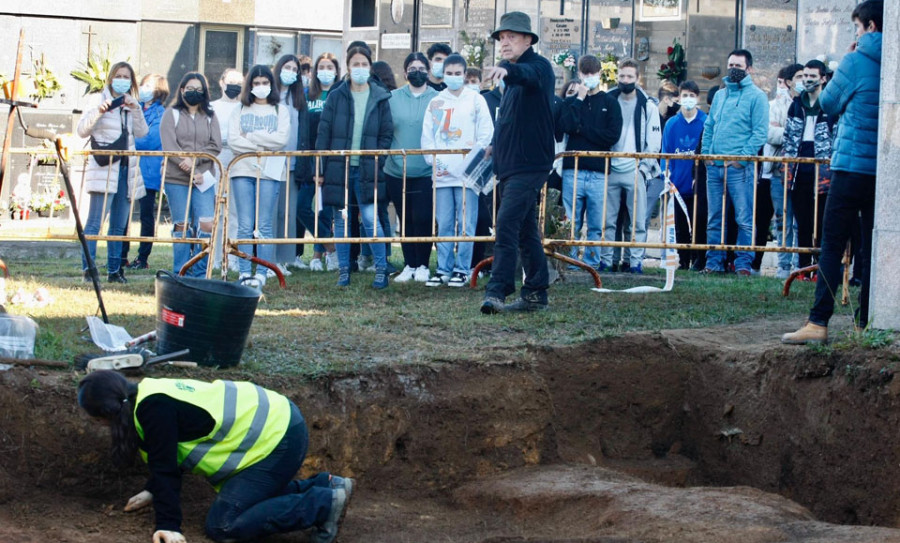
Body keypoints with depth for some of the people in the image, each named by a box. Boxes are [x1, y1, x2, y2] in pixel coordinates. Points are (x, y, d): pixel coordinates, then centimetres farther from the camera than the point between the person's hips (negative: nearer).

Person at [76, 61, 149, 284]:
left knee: (119, 226, 8)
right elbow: (82, 130, -5)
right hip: (104, 170, -6)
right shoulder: (100, 101, 2)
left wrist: (135, 109, -9)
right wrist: (99, 112, -19)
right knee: (95, 222, -11)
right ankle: (87, 268, -12)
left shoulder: (130, 105, 16)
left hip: (126, 170, 6)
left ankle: (114, 270, 12)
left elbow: (142, 132, 4)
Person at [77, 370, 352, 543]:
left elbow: (165, 468, -18)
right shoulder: (149, 394, 11)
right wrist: (152, 492, 32)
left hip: (278, 440, -11)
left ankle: (324, 504, -9)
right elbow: (165, 458, 26)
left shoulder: (153, 408, -19)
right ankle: (325, 486, 23)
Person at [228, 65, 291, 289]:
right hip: (243, 170, 1)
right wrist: (260, 146, -10)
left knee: (264, 226, -3)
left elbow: (281, 139, -4)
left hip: (270, 172, -1)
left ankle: (261, 274, -2)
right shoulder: (241, 111, 14)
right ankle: (244, 273, -1)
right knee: (245, 226, -3)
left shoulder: (280, 111, 11)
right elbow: (233, 140, 1)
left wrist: (250, 136, -5)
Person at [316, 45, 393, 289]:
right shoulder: (336, 97, 5)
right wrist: (321, 169, -2)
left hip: (367, 169, -1)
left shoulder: (380, 98, 5)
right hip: (338, 167, 1)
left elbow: (386, 134, 7)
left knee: (371, 218, -9)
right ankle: (344, 269, 13)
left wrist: (378, 161, -3)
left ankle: (381, 269, -1)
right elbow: (323, 133, 3)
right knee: (341, 220, 5)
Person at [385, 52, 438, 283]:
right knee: (405, 220, 8)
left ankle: (422, 266, 8)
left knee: (423, 219, -6)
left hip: (426, 171, -2)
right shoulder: (393, 98, 7)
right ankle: (409, 266, 16)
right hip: (397, 170, 2)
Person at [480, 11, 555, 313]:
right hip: (511, 165, 10)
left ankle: (497, 291, -20)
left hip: (529, 164, -10)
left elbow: (529, 74, -36)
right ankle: (536, 294, 17)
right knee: (526, 231, 12)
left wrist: (507, 70, -55)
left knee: (507, 224, -18)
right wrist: (497, 149, 22)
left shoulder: (539, 67, -10)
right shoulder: (513, 78, 18)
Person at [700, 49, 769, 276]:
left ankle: (743, 264, -3)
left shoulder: (756, 96, -1)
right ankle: (714, 262, 13)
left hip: (740, 168, -6)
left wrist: (742, 158, -15)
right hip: (714, 166, 6)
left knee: (745, 219, -6)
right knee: (714, 219, 8)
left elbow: (760, 132, -8)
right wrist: (706, 153, 9)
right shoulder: (720, 95, 18)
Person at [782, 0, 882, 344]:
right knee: (873, 251, 8)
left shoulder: (856, 61, -6)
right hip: (886, 171, 5)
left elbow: (829, 104, 5)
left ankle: (818, 323, -11)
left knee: (831, 247, -5)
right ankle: (866, 323, 8)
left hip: (853, 166, -5)